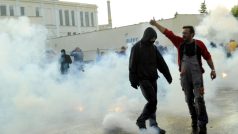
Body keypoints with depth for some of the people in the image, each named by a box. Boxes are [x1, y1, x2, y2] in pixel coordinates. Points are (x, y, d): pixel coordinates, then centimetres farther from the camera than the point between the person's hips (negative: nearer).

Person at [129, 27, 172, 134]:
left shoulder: (153, 47, 13)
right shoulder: (137, 47, -6)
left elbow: (161, 63, 16)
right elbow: (132, 65, -8)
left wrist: (168, 75, 12)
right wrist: (133, 80, -12)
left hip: (153, 78, 7)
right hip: (143, 79, -6)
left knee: (153, 102, 7)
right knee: (152, 101, -14)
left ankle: (153, 125, 15)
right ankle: (141, 121, 2)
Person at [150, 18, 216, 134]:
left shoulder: (199, 44, -7)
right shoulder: (180, 42, -2)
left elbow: (207, 57, 4)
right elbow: (168, 33, -3)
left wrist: (213, 69, 4)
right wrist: (155, 24, -4)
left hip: (197, 75, -3)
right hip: (185, 76, 3)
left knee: (199, 99, -10)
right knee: (189, 100, 8)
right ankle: (194, 124, 20)